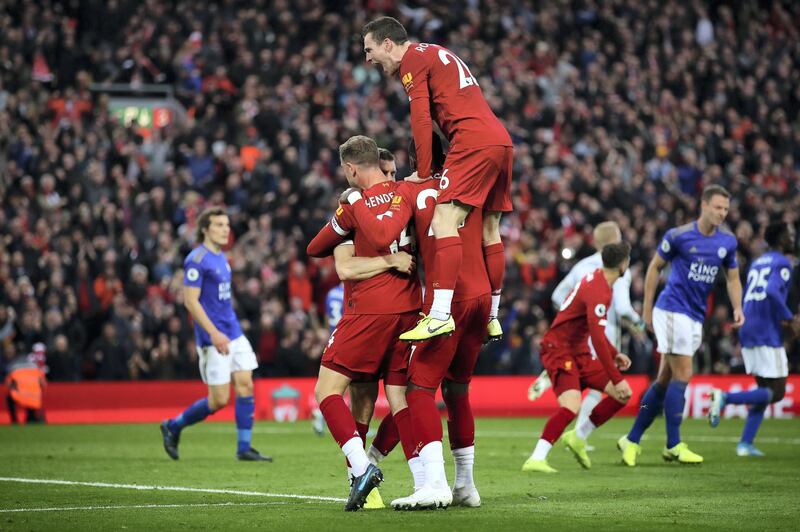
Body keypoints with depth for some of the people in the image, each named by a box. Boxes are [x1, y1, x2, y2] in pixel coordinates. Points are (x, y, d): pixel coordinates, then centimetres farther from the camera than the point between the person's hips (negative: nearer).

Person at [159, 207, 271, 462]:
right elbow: (190, 300, -19)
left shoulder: (220, 257, 13)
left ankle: (244, 448, 5)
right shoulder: (197, 260, -15)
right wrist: (214, 333, -24)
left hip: (233, 334, 8)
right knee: (219, 400, -5)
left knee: (245, 386, 0)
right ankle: (173, 427, 15)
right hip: (213, 339, -8)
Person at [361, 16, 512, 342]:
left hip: (474, 142, -10)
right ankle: (492, 319, 20)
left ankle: (440, 315, -27)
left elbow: (421, 119, -8)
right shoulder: (437, 54, 27)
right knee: (489, 230, 14)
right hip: (502, 141, 10)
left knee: (444, 221, -16)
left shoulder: (413, 59, 0)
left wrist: (423, 172, -2)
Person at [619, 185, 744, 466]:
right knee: (683, 374, -11)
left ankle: (632, 440, 15)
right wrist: (647, 308, 0)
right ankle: (673, 446, -4)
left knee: (665, 380, 8)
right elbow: (655, 267, 1)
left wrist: (737, 308, -2)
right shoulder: (679, 235, -9)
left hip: (696, 317, 6)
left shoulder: (727, 241, 6)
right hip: (672, 310, -6)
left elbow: (733, 277, 16)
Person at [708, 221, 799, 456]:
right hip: (767, 334, -9)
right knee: (777, 391, -3)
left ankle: (746, 443, 6)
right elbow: (772, 291, -24)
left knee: (764, 390, 15)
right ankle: (725, 397, -20)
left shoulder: (757, 262, 19)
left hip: (747, 332, 9)